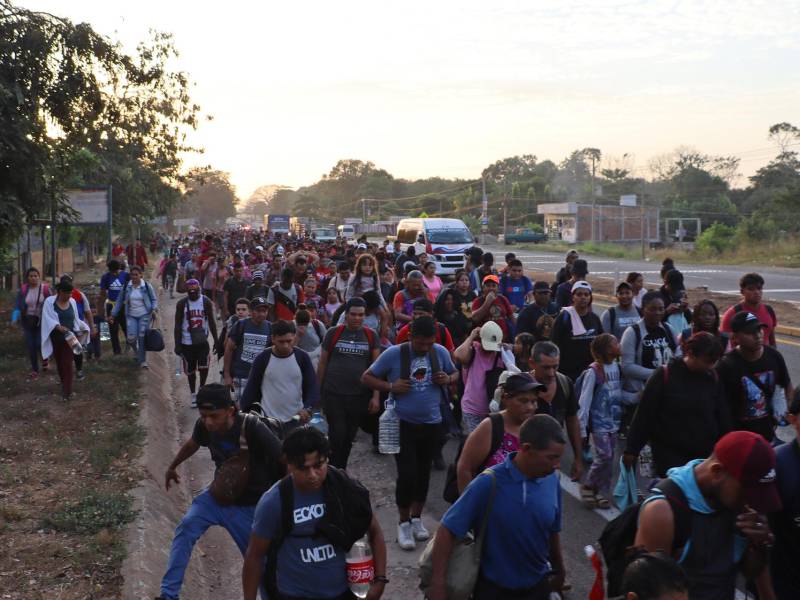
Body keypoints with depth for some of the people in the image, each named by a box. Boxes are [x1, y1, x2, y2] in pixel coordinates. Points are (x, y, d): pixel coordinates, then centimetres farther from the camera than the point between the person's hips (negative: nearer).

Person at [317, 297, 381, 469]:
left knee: (348, 439, 12)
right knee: (337, 436, -6)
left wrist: (376, 396, -4)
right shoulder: (333, 333, 0)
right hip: (333, 394, -2)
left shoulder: (371, 335, 3)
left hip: (360, 396, 2)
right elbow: (322, 363, 5)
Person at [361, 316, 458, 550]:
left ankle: (417, 518, 32)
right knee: (407, 474, -7)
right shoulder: (394, 354, -12)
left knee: (423, 472, 15)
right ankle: (404, 524, 12)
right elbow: (367, 378, -4)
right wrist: (391, 386, -20)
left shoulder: (440, 352, -4)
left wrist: (448, 379, -11)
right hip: (403, 424, -3)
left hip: (432, 423, 4)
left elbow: (455, 373, 13)